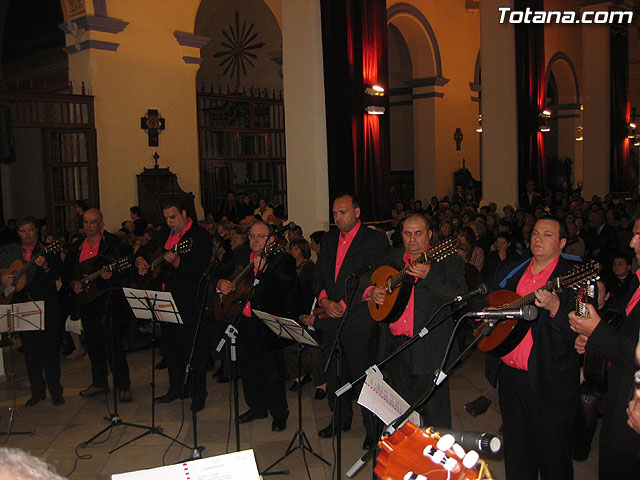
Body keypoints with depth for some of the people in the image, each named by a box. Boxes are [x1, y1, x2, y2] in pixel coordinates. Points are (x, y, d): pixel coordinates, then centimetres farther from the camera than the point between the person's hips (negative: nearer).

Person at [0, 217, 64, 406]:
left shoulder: (48, 249, 1)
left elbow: (57, 274, -11)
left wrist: (45, 266, -29)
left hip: (47, 306, -3)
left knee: (51, 349, 0)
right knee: (30, 351, 9)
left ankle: (55, 391, 10)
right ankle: (37, 391, 20)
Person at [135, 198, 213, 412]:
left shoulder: (200, 236, -11)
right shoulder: (166, 233, 12)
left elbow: (199, 269, -22)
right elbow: (146, 248, 25)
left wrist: (176, 261, -36)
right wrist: (140, 260, 3)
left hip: (188, 302, -8)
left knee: (192, 348, -1)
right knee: (169, 346, 17)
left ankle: (198, 394, 12)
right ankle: (177, 388, 32)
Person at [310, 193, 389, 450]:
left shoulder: (375, 240, -5)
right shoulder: (329, 239, 15)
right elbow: (318, 275, 15)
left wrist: (344, 305, -14)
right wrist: (325, 301, -4)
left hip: (360, 320, -6)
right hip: (332, 319, 6)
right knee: (334, 374, 14)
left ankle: (373, 428, 14)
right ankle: (341, 419, 33)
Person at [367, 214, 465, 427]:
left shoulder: (447, 261, -3)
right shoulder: (393, 259, 12)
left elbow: (459, 295, -17)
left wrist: (428, 275, -29)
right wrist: (372, 292, 0)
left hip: (429, 348, -5)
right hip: (395, 344, 5)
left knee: (434, 414, 0)